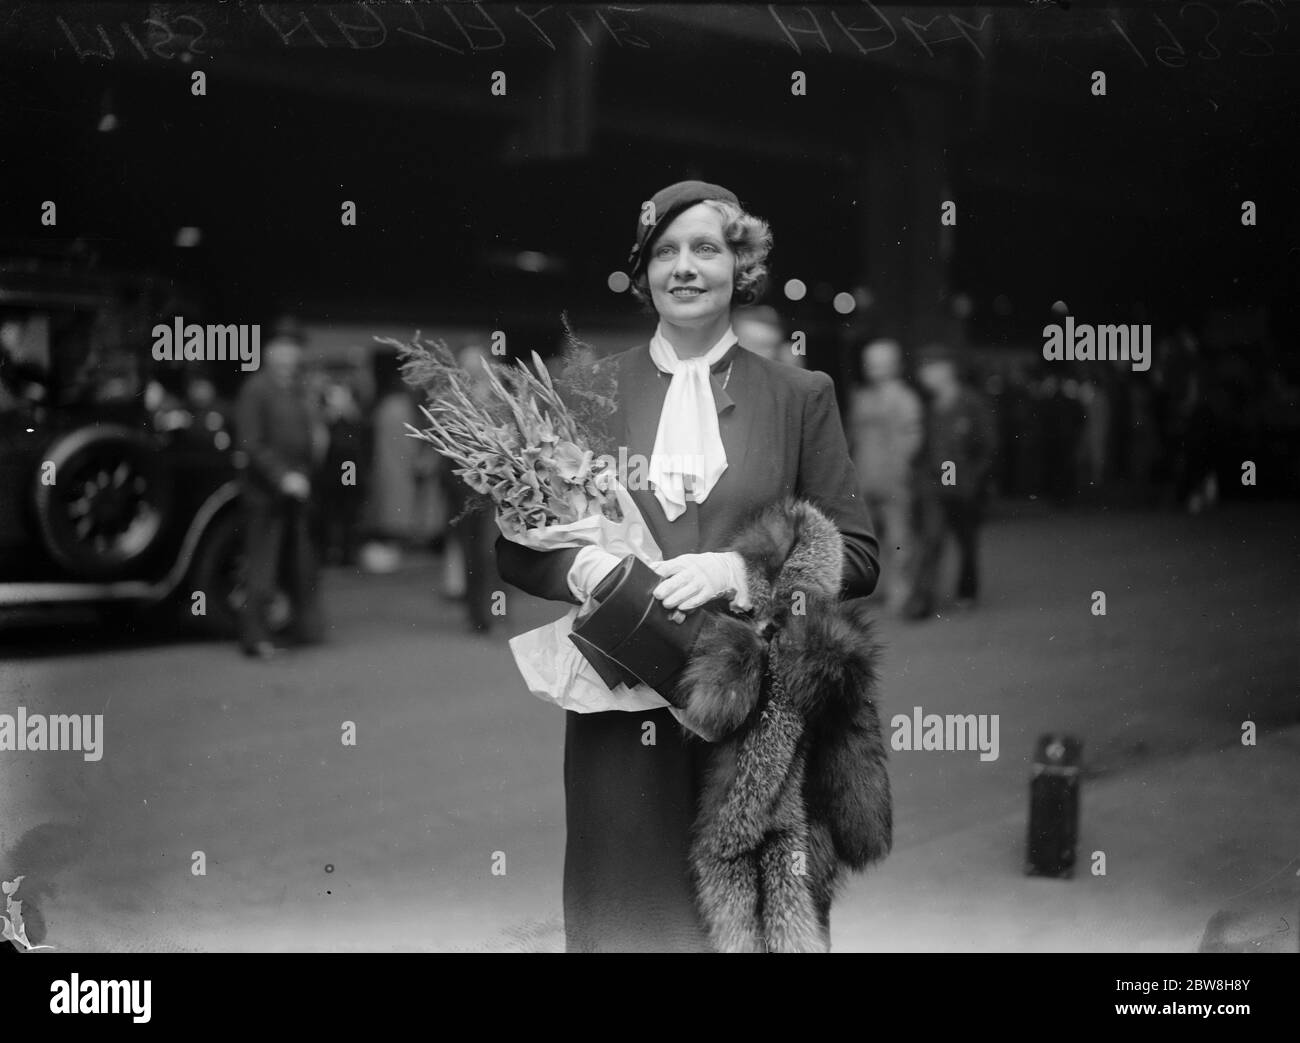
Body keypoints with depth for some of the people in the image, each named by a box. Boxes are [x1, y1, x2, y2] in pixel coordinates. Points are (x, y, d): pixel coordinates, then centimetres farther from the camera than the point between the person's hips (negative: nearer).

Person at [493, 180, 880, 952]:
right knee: (630, 915, 5)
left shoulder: (801, 396, 6)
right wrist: (580, 565, -13)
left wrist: (740, 569, -13)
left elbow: (858, 556, 2)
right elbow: (517, 549, 8)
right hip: (623, 717, 1)